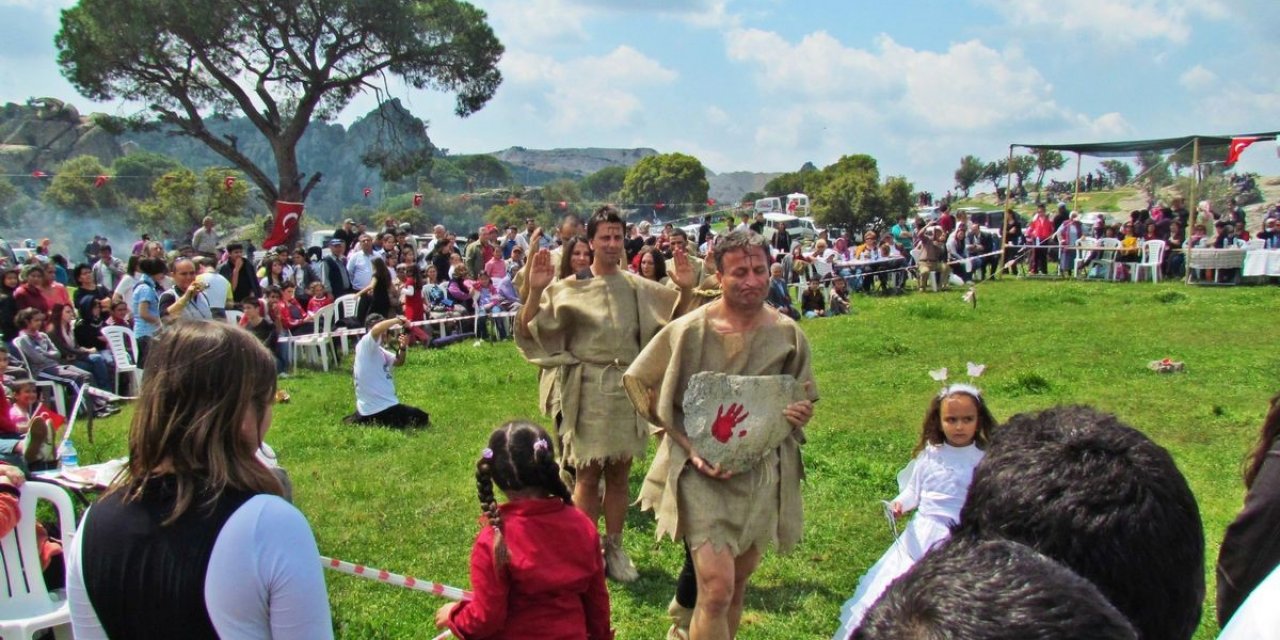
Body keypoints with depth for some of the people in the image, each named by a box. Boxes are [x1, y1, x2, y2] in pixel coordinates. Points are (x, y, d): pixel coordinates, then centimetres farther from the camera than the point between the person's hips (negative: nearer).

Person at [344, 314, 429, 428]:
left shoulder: (379, 351, 12)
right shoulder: (365, 344, -15)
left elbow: (398, 362, 14)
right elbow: (376, 329, -35)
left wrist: (402, 348, -6)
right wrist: (398, 320, -22)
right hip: (380, 409, -9)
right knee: (422, 418, -1)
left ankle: (360, 419, 17)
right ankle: (375, 422, -4)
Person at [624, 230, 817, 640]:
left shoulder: (788, 335, -2)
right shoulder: (689, 331, -13)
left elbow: (804, 398, 13)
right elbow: (638, 382, -5)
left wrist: (800, 414, -14)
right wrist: (691, 447, -14)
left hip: (761, 473, 5)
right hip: (704, 472, -4)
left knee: (738, 582, 18)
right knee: (717, 587, -14)